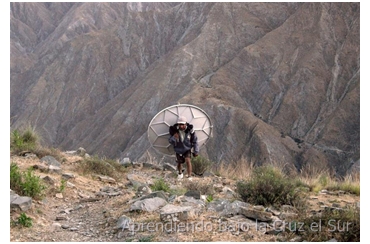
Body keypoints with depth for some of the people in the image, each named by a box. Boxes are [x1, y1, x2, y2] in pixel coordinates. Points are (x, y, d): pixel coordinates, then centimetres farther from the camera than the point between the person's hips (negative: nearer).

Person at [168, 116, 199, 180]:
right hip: (178, 150, 1)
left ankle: (189, 176, -13)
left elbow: (195, 141, -11)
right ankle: (180, 173, 49)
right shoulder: (174, 130, -25)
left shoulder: (190, 130, -25)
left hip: (187, 149, -1)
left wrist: (196, 151, -7)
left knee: (188, 160, -23)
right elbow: (171, 142, -16)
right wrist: (174, 138, -38)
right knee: (179, 163, 16)